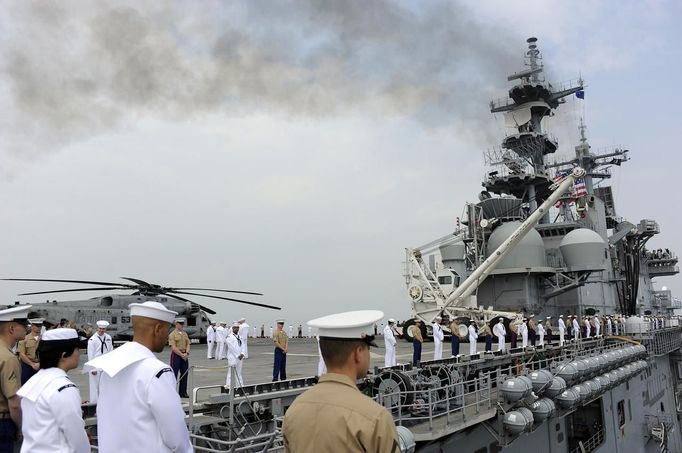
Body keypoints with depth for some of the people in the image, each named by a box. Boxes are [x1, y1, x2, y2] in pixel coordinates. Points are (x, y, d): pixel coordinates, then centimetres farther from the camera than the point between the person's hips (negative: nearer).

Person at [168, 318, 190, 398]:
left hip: (185, 356, 6)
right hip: (176, 355, -6)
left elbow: (188, 344, 8)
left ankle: (183, 392, 17)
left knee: (184, 374, 8)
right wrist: (181, 355, -17)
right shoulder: (172, 334, -7)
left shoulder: (185, 334, 13)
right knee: (174, 374, -4)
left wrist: (186, 353, -9)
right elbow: (173, 347, -13)